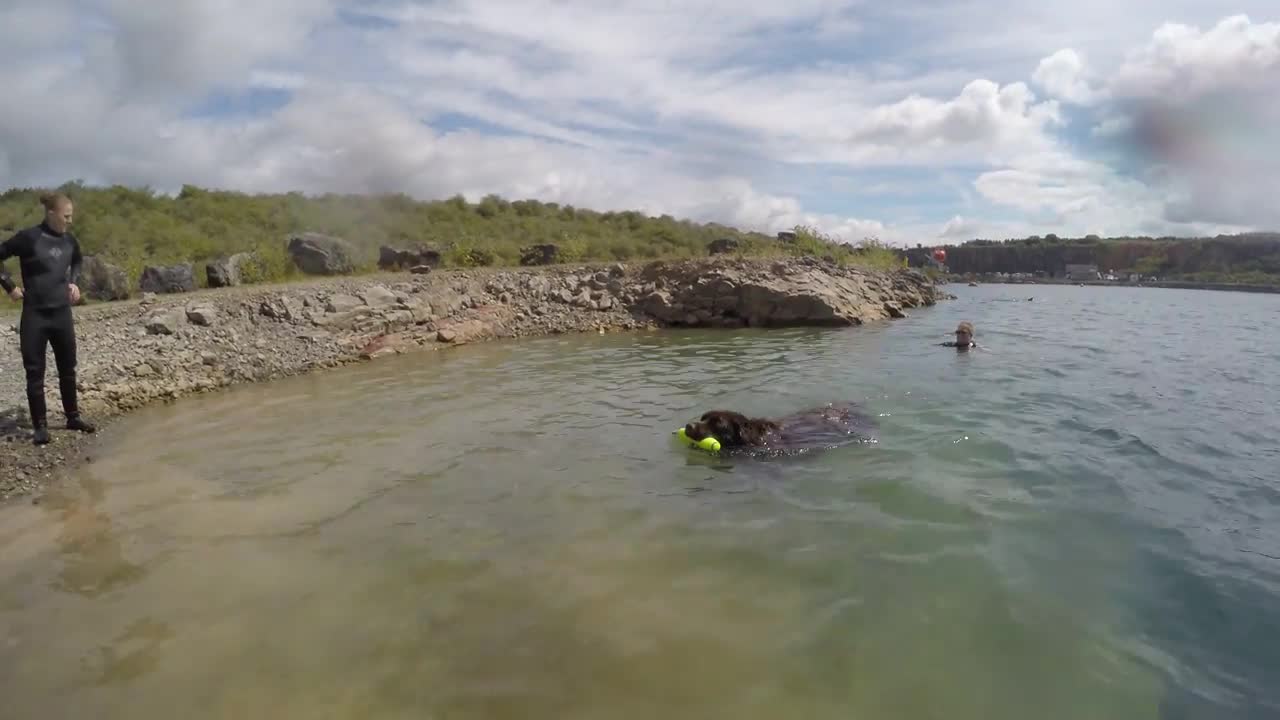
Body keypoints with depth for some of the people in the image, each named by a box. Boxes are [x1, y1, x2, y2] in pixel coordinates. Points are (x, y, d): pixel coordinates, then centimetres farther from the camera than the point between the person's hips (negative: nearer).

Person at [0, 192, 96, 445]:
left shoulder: (70, 241, 5)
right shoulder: (29, 238, -11)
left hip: (62, 313, 5)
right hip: (35, 315, -5)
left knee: (68, 368, 12)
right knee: (35, 372, 3)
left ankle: (73, 417, 24)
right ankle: (40, 426, 9)